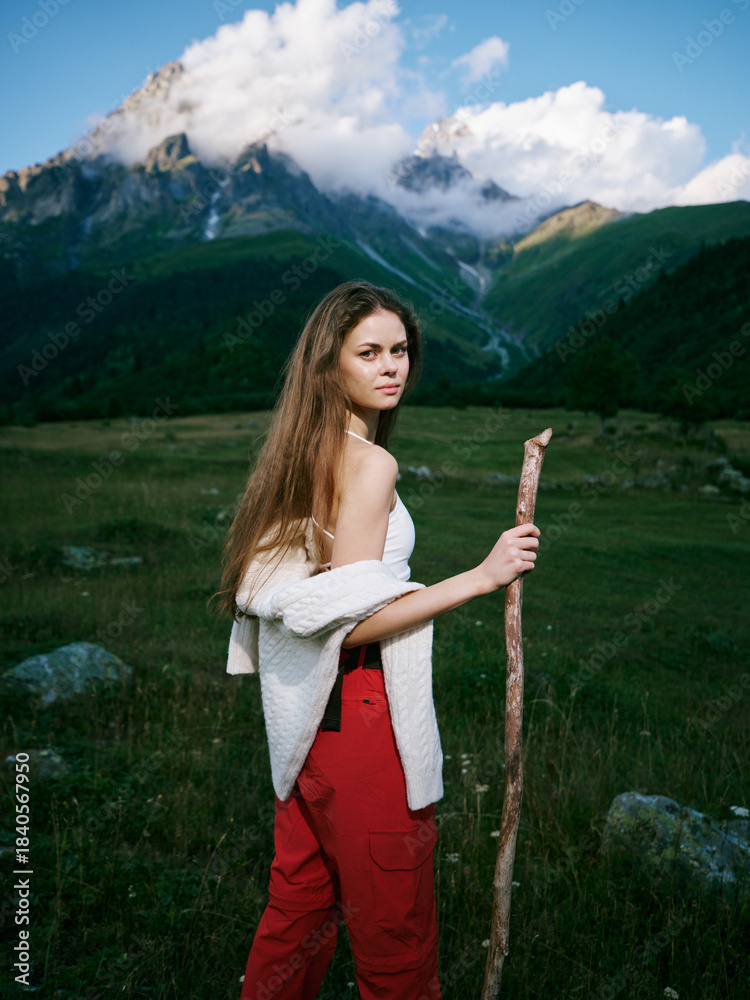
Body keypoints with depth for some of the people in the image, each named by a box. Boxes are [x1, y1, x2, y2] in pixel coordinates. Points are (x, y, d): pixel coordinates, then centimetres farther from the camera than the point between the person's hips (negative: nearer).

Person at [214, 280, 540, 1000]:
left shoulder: (301, 455, 8)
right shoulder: (370, 464, -19)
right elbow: (346, 621, -23)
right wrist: (481, 576, -23)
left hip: (307, 721, 9)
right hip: (360, 716, -9)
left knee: (299, 904, 25)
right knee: (393, 938, 9)